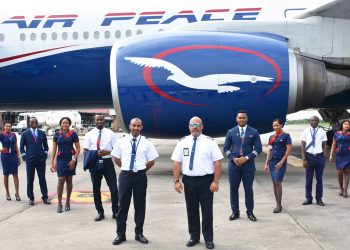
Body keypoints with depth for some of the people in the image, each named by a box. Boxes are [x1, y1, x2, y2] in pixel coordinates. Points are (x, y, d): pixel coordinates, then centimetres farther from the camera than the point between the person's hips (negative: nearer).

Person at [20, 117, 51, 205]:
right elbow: (21, 147, 6)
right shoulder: (25, 134, 3)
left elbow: (45, 146, 15)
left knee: (42, 179, 3)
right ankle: (31, 198, 12)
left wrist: (45, 155, 4)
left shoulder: (42, 133, 8)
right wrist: (25, 157, -3)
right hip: (30, 160, -1)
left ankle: (45, 197, 10)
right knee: (30, 180, 4)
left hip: (41, 159, 1)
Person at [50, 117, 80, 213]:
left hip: (71, 159, 0)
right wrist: (52, 162, 0)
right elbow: (54, 149, 6)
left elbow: (78, 148, 1)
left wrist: (74, 159, -11)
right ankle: (59, 203, -1)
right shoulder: (57, 134, 5)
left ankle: (67, 202, 18)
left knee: (69, 180, 6)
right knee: (61, 180, -8)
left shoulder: (73, 134, 0)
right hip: (60, 159, 0)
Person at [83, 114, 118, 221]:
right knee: (96, 189, 10)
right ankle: (100, 212, 25)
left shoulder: (110, 133, 3)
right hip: (94, 163, 1)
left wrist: (108, 152, -17)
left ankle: (115, 211, 17)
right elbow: (85, 150, 3)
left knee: (113, 188, 0)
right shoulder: (89, 134, 4)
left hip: (107, 162, -1)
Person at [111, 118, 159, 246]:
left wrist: (141, 169, 4)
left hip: (140, 176, 0)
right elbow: (116, 158, 10)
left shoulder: (146, 143, -1)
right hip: (125, 175, 0)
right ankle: (120, 234, 18)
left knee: (140, 204, 9)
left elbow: (151, 161, 5)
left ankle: (139, 233, 23)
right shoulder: (121, 141, 1)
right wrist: (126, 167, 6)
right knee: (123, 204, 6)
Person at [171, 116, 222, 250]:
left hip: (206, 180, -2)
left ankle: (208, 239, 17)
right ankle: (194, 236, 27)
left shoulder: (210, 142, -2)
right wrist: (176, 181, -3)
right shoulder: (182, 142, 3)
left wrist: (215, 181, -12)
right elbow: (177, 163, 3)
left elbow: (217, 162, -5)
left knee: (207, 210, 4)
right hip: (189, 180, 2)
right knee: (191, 210, 12)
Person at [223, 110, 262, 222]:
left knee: (248, 189, 5)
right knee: (233, 189, 5)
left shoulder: (254, 132, 2)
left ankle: (250, 212, 16)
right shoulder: (231, 132, 5)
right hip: (234, 164, 1)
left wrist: (246, 158, -11)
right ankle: (235, 212, 16)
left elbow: (258, 148, -1)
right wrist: (233, 158, -9)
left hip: (248, 165, -1)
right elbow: (226, 148, 6)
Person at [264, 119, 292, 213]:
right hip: (272, 162, 5)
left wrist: (281, 162, -14)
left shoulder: (286, 136, -2)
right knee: (274, 183, 6)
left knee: (278, 182, -11)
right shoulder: (271, 137, 13)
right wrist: (266, 163, 10)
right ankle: (277, 204, 14)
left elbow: (289, 150, -8)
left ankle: (279, 205, -3)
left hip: (281, 162, -5)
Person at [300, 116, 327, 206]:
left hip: (319, 156, 1)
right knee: (308, 179, 4)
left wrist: (324, 157, -2)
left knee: (319, 178, 8)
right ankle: (308, 198, 15)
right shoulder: (305, 132, 0)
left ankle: (319, 199, 17)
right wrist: (304, 159, -6)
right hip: (309, 156, 0)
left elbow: (324, 146, 6)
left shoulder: (322, 132, 1)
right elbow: (303, 146, 1)